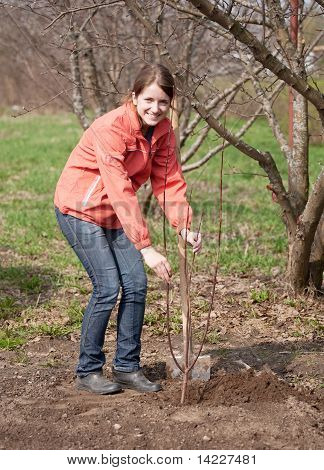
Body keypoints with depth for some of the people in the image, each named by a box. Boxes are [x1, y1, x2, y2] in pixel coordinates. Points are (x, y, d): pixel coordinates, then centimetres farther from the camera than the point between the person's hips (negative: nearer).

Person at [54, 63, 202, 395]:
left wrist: (185, 228, -18)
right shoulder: (111, 128, -28)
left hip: (115, 214, 7)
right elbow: (120, 193, -33)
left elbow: (169, 181, -3)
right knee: (108, 287, -12)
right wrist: (146, 248, -35)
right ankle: (88, 371, 3)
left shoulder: (162, 130, -4)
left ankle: (127, 367, 13)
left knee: (136, 285, 0)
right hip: (80, 209, -7)